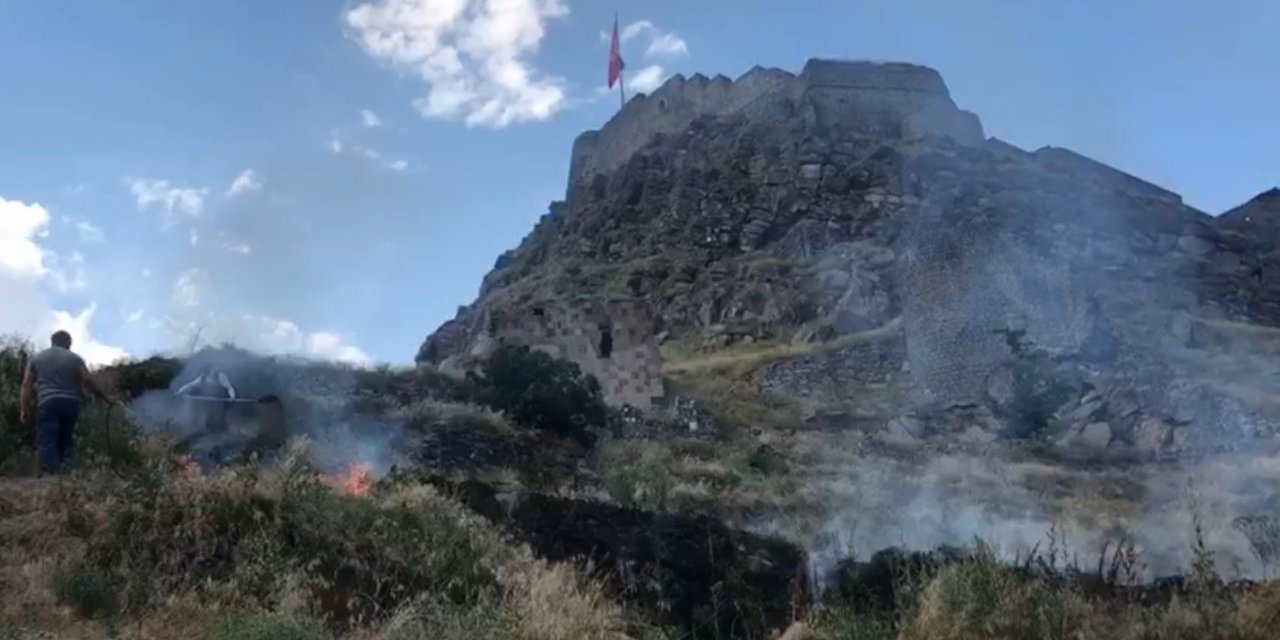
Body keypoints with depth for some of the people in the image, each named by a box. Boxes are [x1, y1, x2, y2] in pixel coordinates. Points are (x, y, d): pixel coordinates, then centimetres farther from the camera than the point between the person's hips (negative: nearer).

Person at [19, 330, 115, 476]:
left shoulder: (36, 359, 13)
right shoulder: (75, 359, 11)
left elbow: (26, 385, 8)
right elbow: (89, 381, 7)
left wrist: (24, 410, 9)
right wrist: (106, 398, 15)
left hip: (47, 403, -1)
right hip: (70, 403, 1)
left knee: (47, 441, -5)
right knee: (65, 440, 13)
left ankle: (50, 475, -16)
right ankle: (64, 471, 2)